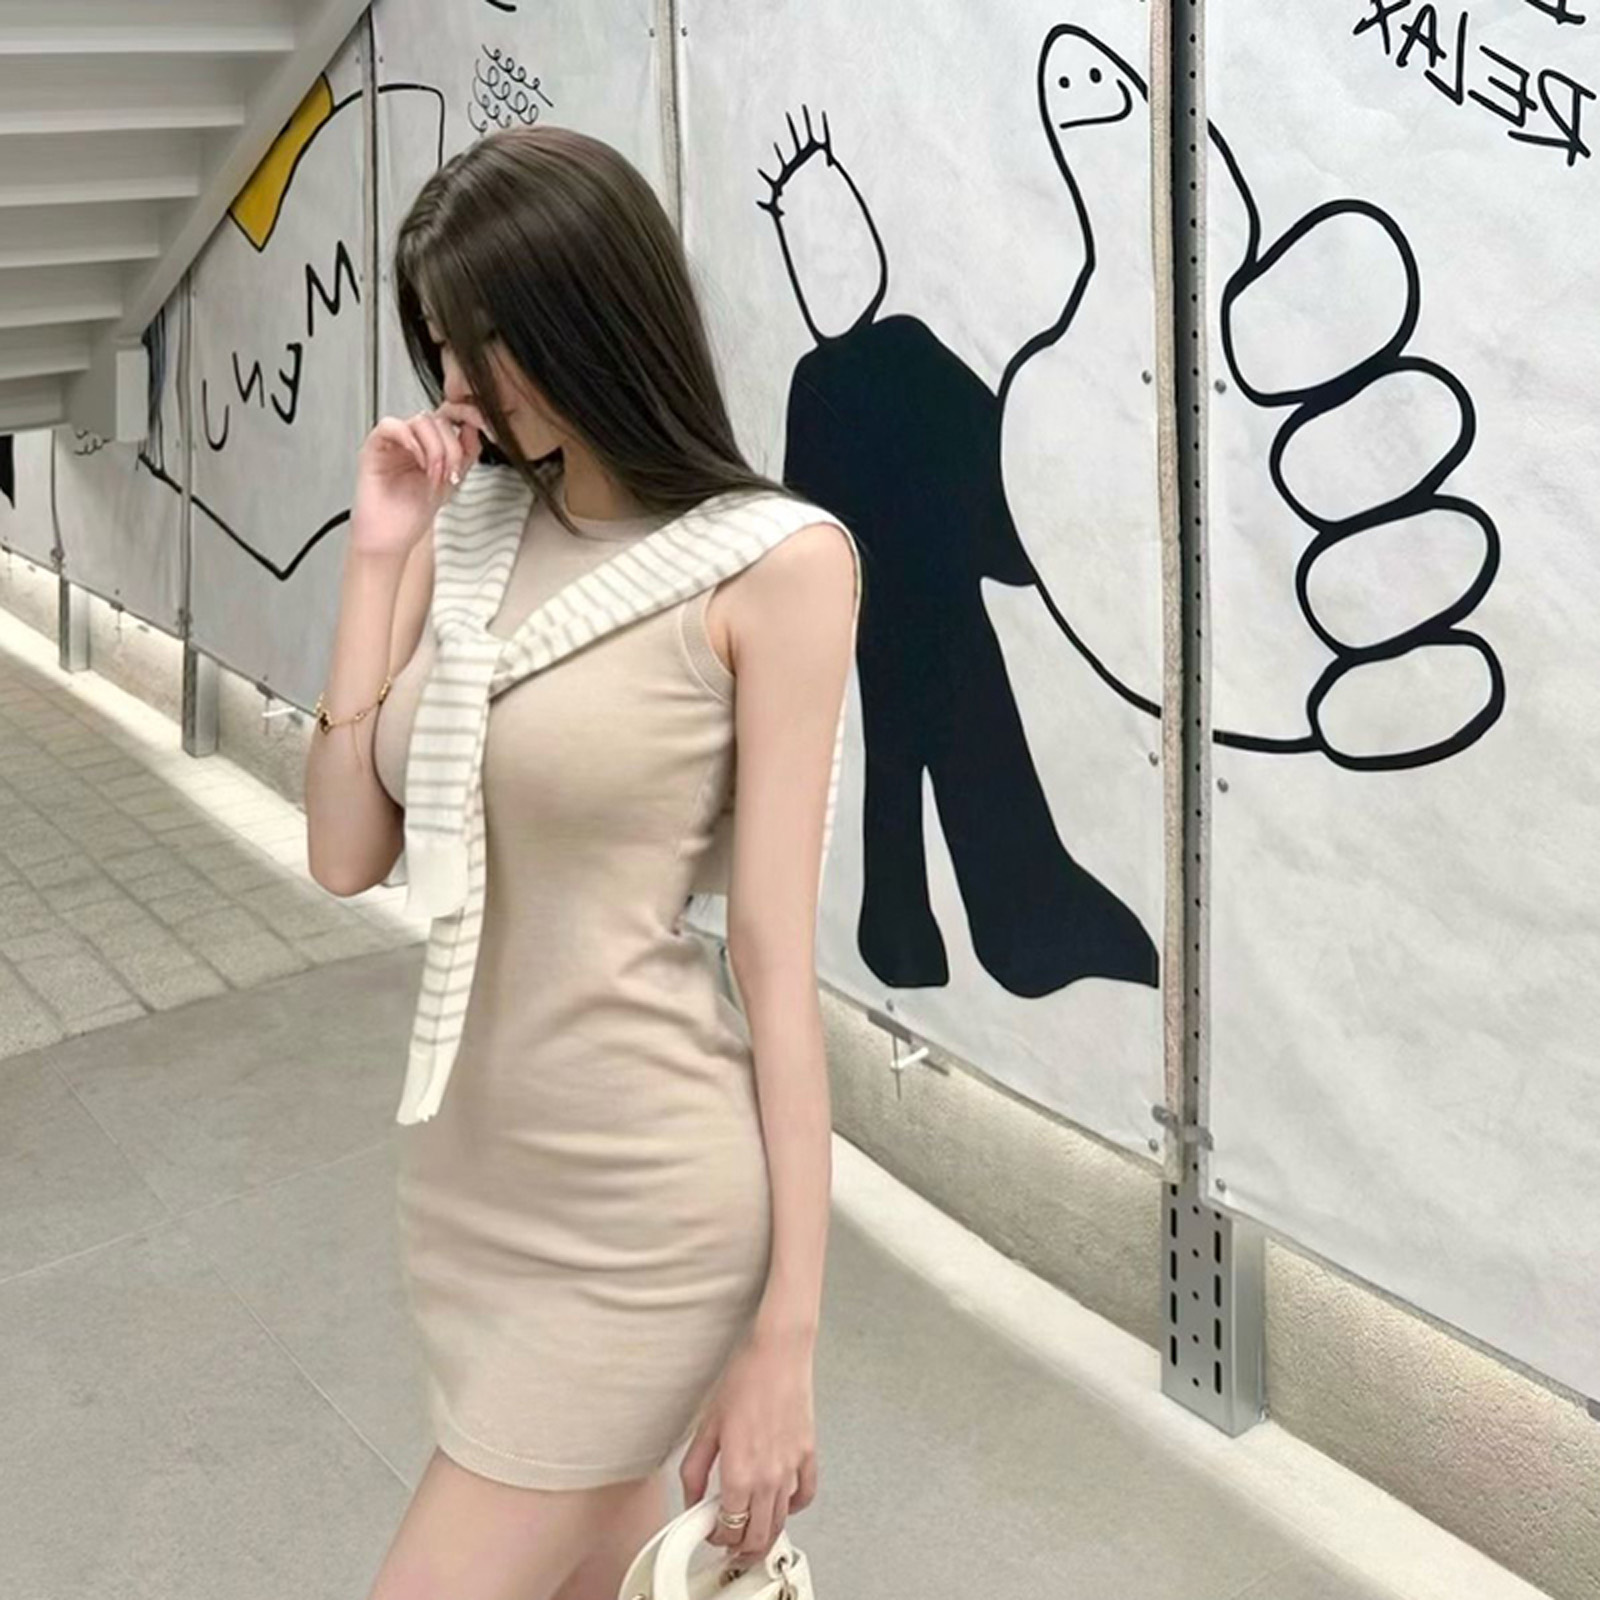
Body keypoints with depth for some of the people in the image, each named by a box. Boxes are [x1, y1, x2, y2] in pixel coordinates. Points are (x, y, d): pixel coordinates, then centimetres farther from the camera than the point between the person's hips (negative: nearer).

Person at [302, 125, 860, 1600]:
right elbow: (348, 857, 0)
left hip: (642, 1204, -6)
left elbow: (777, 959, -14)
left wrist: (786, 1336, -13)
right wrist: (380, 558, -6)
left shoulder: (769, 564, -13)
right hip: (468, 1173, 7)